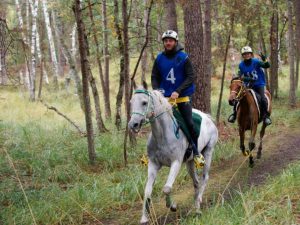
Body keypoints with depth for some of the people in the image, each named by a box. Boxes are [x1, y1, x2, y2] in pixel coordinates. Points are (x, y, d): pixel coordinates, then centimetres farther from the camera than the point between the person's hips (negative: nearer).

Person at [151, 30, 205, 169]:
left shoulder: (183, 57, -5)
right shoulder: (159, 58, 5)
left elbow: (190, 77, -9)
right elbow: (154, 77, 10)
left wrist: (178, 91, -20)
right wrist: (156, 90, -10)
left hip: (182, 96, -3)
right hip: (165, 96, 3)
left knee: (189, 123, -8)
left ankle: (196, 153, 6)